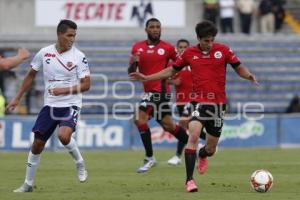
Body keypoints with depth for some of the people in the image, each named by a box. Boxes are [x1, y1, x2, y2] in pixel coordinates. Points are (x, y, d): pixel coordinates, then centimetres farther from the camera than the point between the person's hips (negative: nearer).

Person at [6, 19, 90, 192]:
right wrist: (17, 98, 14)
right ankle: (28, 184, 19)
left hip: (70, 105, -4)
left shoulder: (79, 56, -9)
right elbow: (31, 75, 14)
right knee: (37, 144, 4)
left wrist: (64, 90, -20)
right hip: (49, 105, 4)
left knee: (64, 135, -30)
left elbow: (86, 85, -8)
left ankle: (80, 164, -1)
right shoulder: (44, 53, 0)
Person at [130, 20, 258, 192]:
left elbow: (239, 68, 5)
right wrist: (146, 78, 10)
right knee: (193, 135, -26)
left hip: (218, 104, 1)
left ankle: (202, 156, 49)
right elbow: (171, 71, 14)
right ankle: (190, 180, -24)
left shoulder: (223, 50, 0)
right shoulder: (189, 53, 3)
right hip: (199, 101, -1)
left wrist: (249, 76, -18)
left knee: (211, 148, 9)